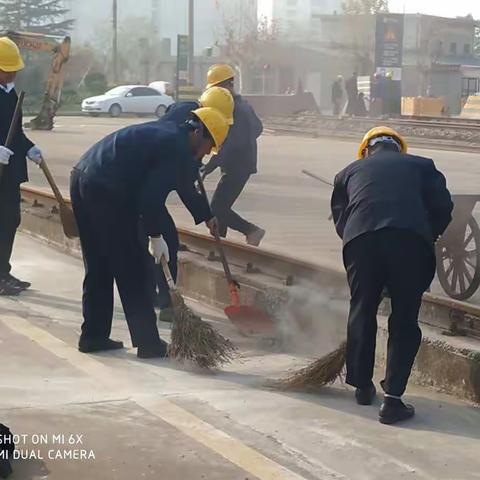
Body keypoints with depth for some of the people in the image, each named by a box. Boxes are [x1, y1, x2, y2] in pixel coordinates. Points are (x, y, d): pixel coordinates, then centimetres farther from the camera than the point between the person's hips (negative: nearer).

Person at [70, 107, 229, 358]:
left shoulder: (168, 132, 24)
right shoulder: (176, 149, -8)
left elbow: (184, 185, 38)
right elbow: (152, 194, -19)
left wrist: (206, 217, 49)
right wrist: (156, 236, -10)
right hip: (106, 193, -10)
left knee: (98, 267, 18)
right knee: (131, 270, -1)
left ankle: (93, 336, 24)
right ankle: (148, 343, 6)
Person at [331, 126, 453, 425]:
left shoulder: (350, 172, 28)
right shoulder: (421, 165, 25)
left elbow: (340, 218, 22)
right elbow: (443, 207, 14)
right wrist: (428, 238, 26)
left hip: (361, 239, 2)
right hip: (411, 239, -1)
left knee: (362, 313, 20)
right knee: (404, 320, 7)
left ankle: (362, 386, 32)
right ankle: (393, 398, 1)